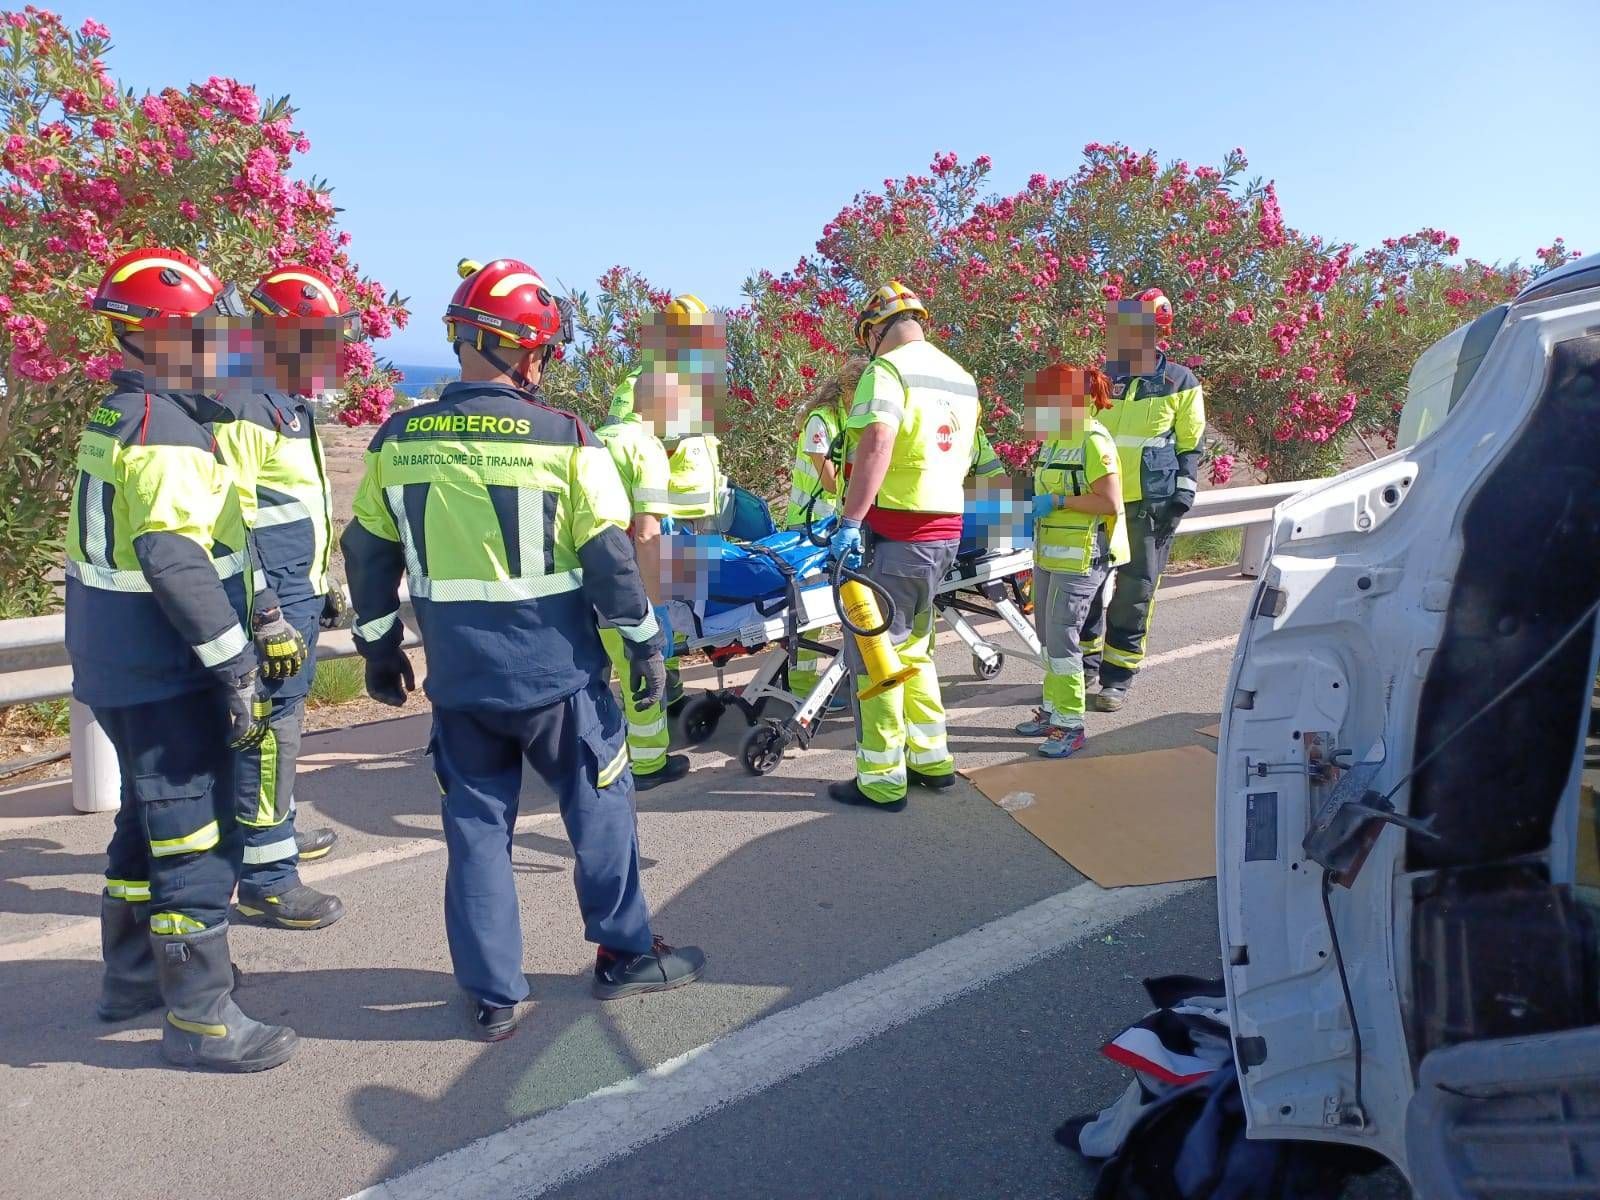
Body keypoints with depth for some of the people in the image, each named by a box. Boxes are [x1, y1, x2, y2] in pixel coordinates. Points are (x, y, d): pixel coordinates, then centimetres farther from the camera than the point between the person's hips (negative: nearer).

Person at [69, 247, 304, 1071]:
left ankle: (131, 977, 38)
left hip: (116, 664, 10)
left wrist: (262, 617, 18)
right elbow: (178, 562, -26)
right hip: (164, 672, -10)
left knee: (150, 820, 23)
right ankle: (199, 1019, 9)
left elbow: (212, 538, 17)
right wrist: (234, 666, -22)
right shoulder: (167, 428, -19)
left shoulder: (116, 417, 14)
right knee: (198, 840, -1)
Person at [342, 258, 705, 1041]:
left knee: (476, 824, 14)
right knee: (600, 807, 16)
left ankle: (491, 996, 21)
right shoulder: (564, 439, -11)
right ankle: (624, 954, 29)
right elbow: (609, 556, -11)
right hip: (556, 673, -3)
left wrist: (378, 648, 20)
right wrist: (645, 643, 1)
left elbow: (367, 555, 8)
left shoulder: (396, 440, 1)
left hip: (458, 679, 3)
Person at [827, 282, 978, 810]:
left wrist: (851, 520, -29)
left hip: (892, 533, -8)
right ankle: (932, 758, 28)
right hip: (944, 530, 8)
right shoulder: (960, 377, 15)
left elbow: (877, 442, -26)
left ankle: (882, 781, 8)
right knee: (912, 647, 21)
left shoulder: (888, 369, -11)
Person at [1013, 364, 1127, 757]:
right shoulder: (1054, 440, 13)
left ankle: (1071, 725, 0)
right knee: (1048, 636, 15)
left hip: (1080, 558, -9)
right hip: (1049, 553, 9)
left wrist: (1058, 501, -20)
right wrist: (1034, 502, 8)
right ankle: (1052, 710, 27)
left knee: (1061, 637, -8)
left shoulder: (1093, 441, -15)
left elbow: (1111, 503, -19)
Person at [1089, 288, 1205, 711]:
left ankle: (1117, 677, 10)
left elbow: (1191, 444, 5)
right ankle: (1083, 666, 22)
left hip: (1150, 504, -3)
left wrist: (1183, 492, -5)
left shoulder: (1180, 383, 1)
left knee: (1135, 591, 1)